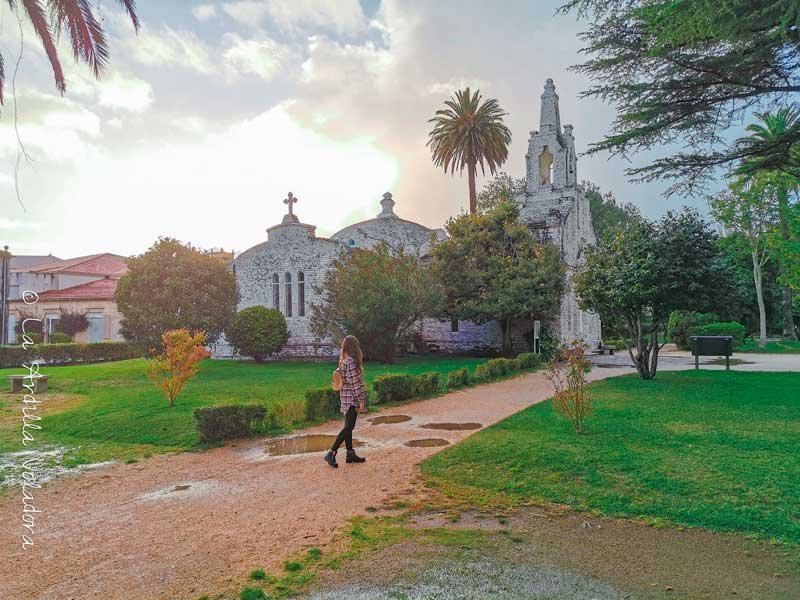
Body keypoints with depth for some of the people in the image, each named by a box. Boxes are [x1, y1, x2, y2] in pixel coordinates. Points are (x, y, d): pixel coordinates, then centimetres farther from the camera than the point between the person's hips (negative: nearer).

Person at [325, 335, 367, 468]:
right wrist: (361, 401, -15)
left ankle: (350, 454, 20)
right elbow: (354, 382, -19)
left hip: (346, 397, 9)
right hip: (352, 398, -9)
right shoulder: (351, 361, -18)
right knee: (349, 427, -8)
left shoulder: (343, 360, 9)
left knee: (349, 426, 13)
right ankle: (331, 453, -7)